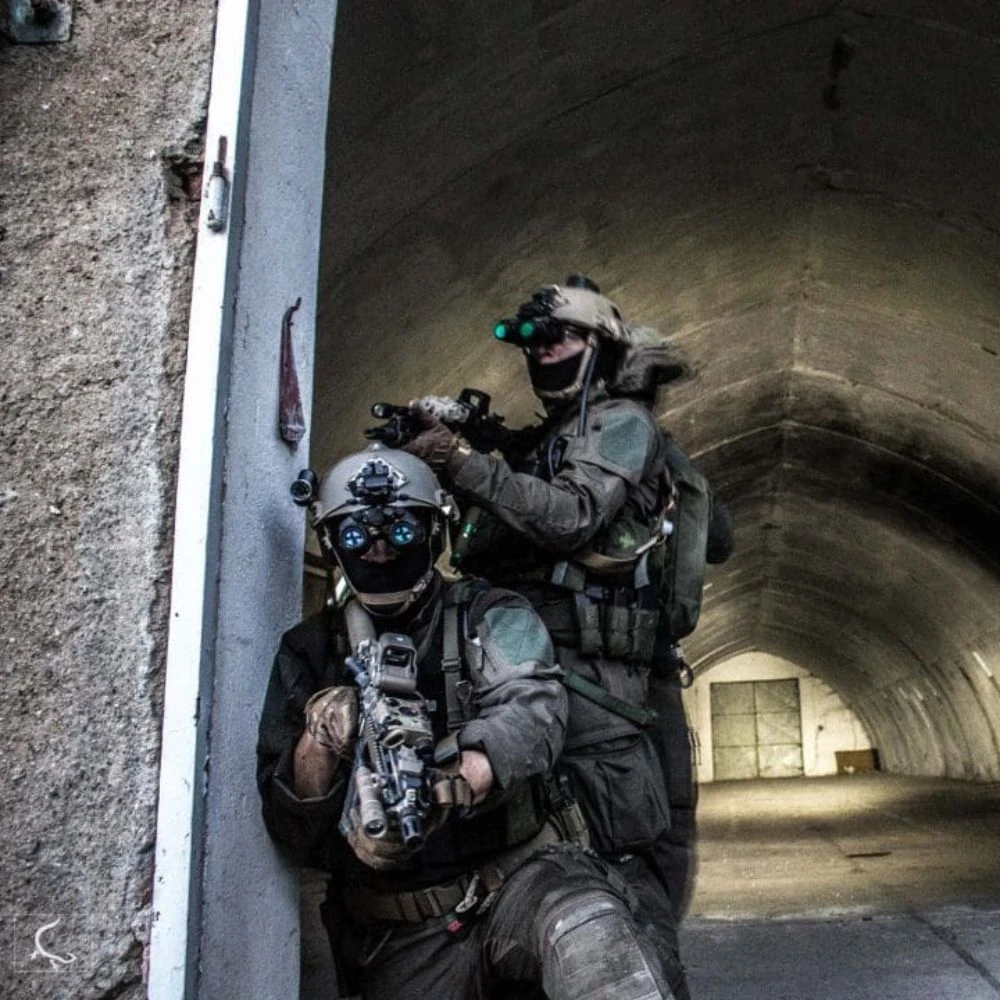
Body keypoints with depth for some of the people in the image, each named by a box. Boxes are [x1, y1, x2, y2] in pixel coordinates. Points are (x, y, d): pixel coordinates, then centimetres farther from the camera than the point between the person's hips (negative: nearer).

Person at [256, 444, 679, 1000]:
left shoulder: (492, 617, 3)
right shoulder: (309, 652, 8)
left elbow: (531, 707, -19)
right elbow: (288, 832, 4)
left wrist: (438, 789, -37)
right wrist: (320, 741, -18)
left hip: (523, 872, -2)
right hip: (402, 933, 3)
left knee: (592, 930, -32)